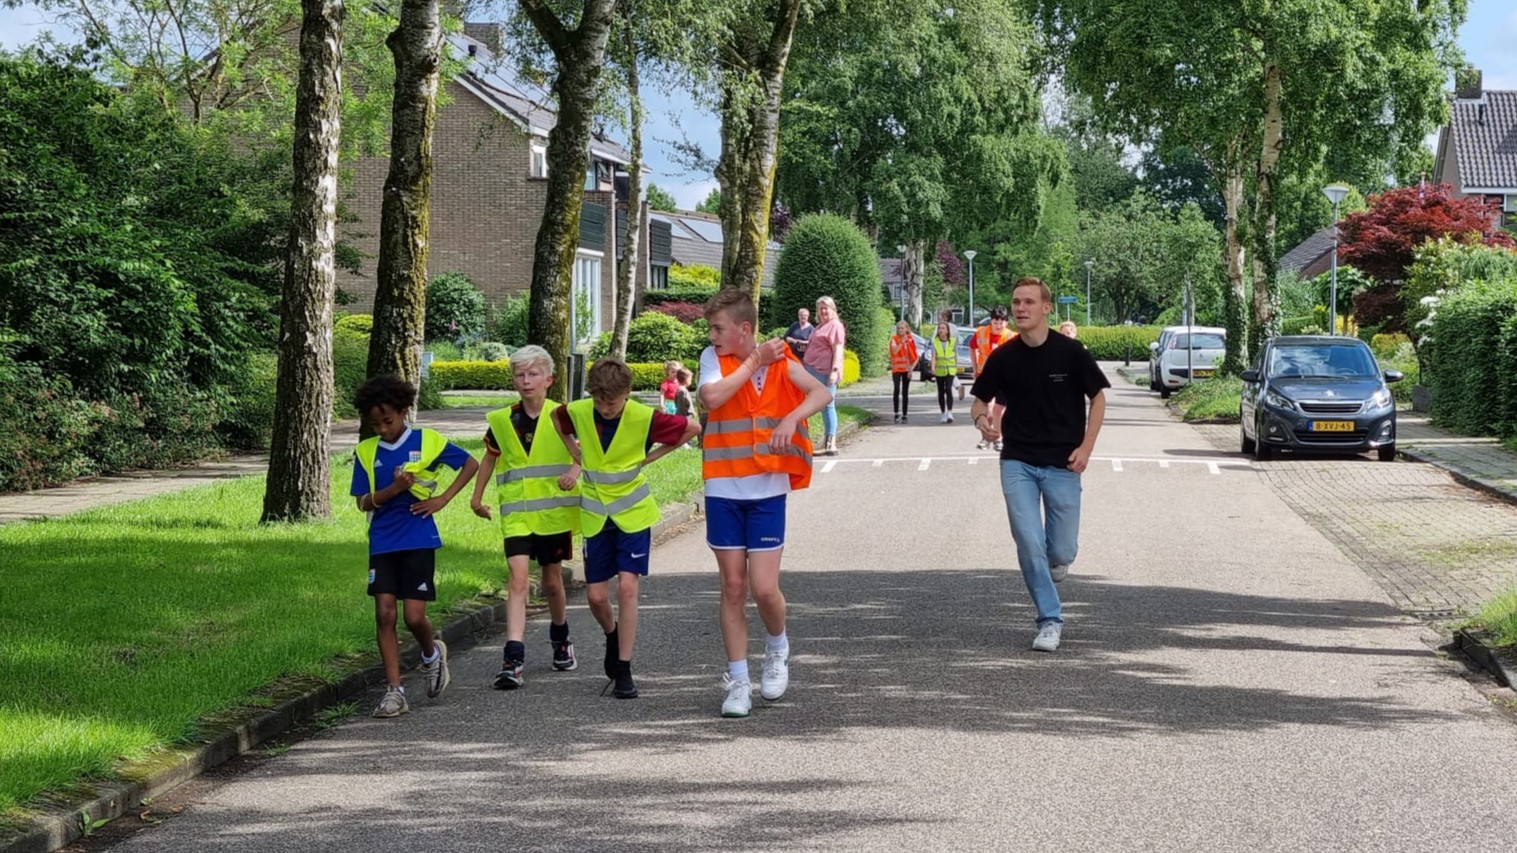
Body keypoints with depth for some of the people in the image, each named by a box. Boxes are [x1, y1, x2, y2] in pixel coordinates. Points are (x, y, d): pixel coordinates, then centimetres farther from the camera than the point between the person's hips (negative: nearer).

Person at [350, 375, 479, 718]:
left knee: (414, 616, -7)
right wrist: (394, 489, -16)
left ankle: (432, 653, 27)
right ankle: (394, 690, -1)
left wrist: (443, 498, -1)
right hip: (382, 543, 3)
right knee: (384, 613, -6)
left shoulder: (428, 441, -1)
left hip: (419, 540, -2)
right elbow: (364, 502, 2)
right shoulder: (365, 452, 5)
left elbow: (470, 463, 9)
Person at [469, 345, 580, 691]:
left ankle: (561, 640, 40)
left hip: (554, 511, 0)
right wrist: (477, 496, 16)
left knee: (552, 580, 14)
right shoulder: (501, 421, 2)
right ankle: (513, 659, -20)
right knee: (518, 579, -14)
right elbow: (490, 457, 18)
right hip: (516, 513, 0)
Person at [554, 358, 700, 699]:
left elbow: (692, 428, -3)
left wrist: (648, 457, -5)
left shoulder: (644, 418, -17)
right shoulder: (578, 412, -10)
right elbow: (556, 418, 15)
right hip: (595, 515, 3)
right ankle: (612, 636, 35)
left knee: (627, 585, -14)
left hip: (633, 513, -3)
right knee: (596, 596, 1)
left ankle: (623, 670, -6)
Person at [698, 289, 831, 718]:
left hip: (767, 489, -1)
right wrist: (754, 362, -13)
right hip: (723, 490, 1)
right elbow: (711, 398, -19)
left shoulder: (779, 360, 0)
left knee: (764, 588, -7)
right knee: (733, 587, 5)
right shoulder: (713, 358, 0)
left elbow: (821, 393, -12)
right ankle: (738, 682, 14)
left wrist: (791, 418, -29)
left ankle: (778, 648, 24)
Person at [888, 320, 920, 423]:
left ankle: (904, 415, 10)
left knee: (905, 392, 5)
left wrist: (911, 368, -4)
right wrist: (902, 342, -19)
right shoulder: (894, 339, -2)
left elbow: (916, 356, 5)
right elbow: (894, 351, -19)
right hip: (896, 369, -2)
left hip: (907, 369, 2)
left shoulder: (911, 339, 3)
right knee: (896, 390, -17)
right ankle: (896, 414, -16)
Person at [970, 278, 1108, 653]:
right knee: (1029, 544, -8)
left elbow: (1097, 397, 2)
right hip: (1017, 463, 1)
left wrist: (1086, 447, -8)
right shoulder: (1003, 357, -1)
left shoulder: (1070, 352, -7)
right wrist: (982, 419, -14)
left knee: (1061, 552, 1)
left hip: (1062, 465, -1)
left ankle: (1054, 562, 39)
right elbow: (980, 400, 10)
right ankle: (1050, 620, 5)